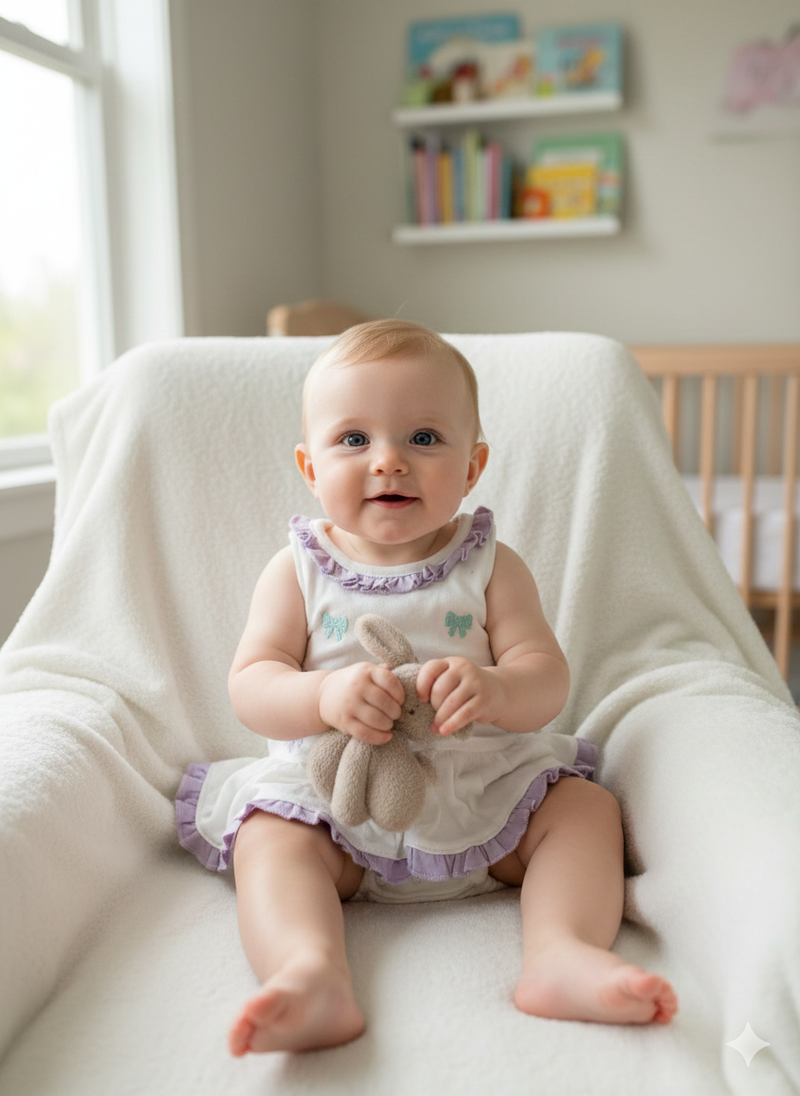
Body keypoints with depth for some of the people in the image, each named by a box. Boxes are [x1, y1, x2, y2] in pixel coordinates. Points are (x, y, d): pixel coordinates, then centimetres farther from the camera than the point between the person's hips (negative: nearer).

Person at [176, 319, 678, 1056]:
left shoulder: (490, 567, -1)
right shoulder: (297, 571, -1)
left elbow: (547, 678, -9)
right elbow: (251, 684, -9)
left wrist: (493, 690, -34)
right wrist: (326, 697, -32)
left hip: (484, 788, 1)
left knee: (588, 804, -14)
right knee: (267, 835, -24)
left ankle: (562, 952, -26)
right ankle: (313, 973, -41)